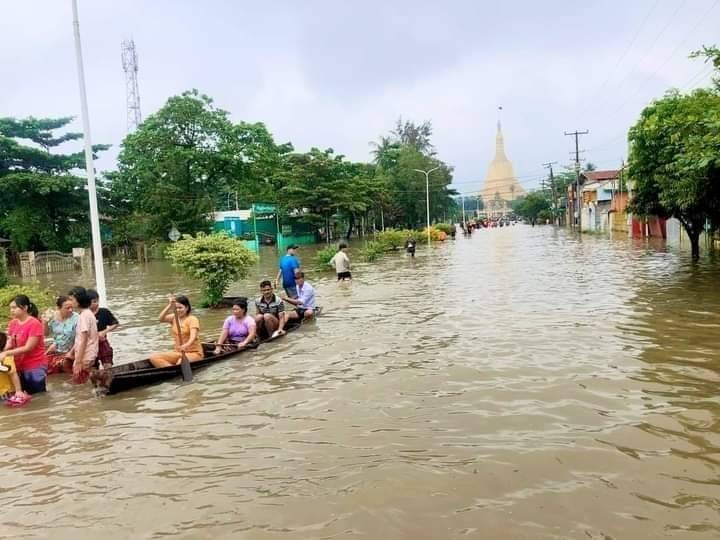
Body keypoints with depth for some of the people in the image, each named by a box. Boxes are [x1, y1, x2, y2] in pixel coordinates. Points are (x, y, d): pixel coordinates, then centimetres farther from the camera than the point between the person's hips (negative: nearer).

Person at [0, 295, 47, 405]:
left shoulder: (34, 323, -18)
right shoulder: (13, 323, 3)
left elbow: (28, 348, -20)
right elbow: (9, 343, 3)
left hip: (35, 367, -6)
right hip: (19, 367, 6)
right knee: (22, 395, 15)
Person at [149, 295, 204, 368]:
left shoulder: (192, 319, -10)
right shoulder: (174, 317, 9)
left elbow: (193, 336, -26)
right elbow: (161, 319, -12)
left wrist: (186, 345, -47)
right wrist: (169, 305, -19)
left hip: (194, 353, -6)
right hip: (178, 352, 7)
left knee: (181, 363, -39)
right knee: (153, 358, -14)